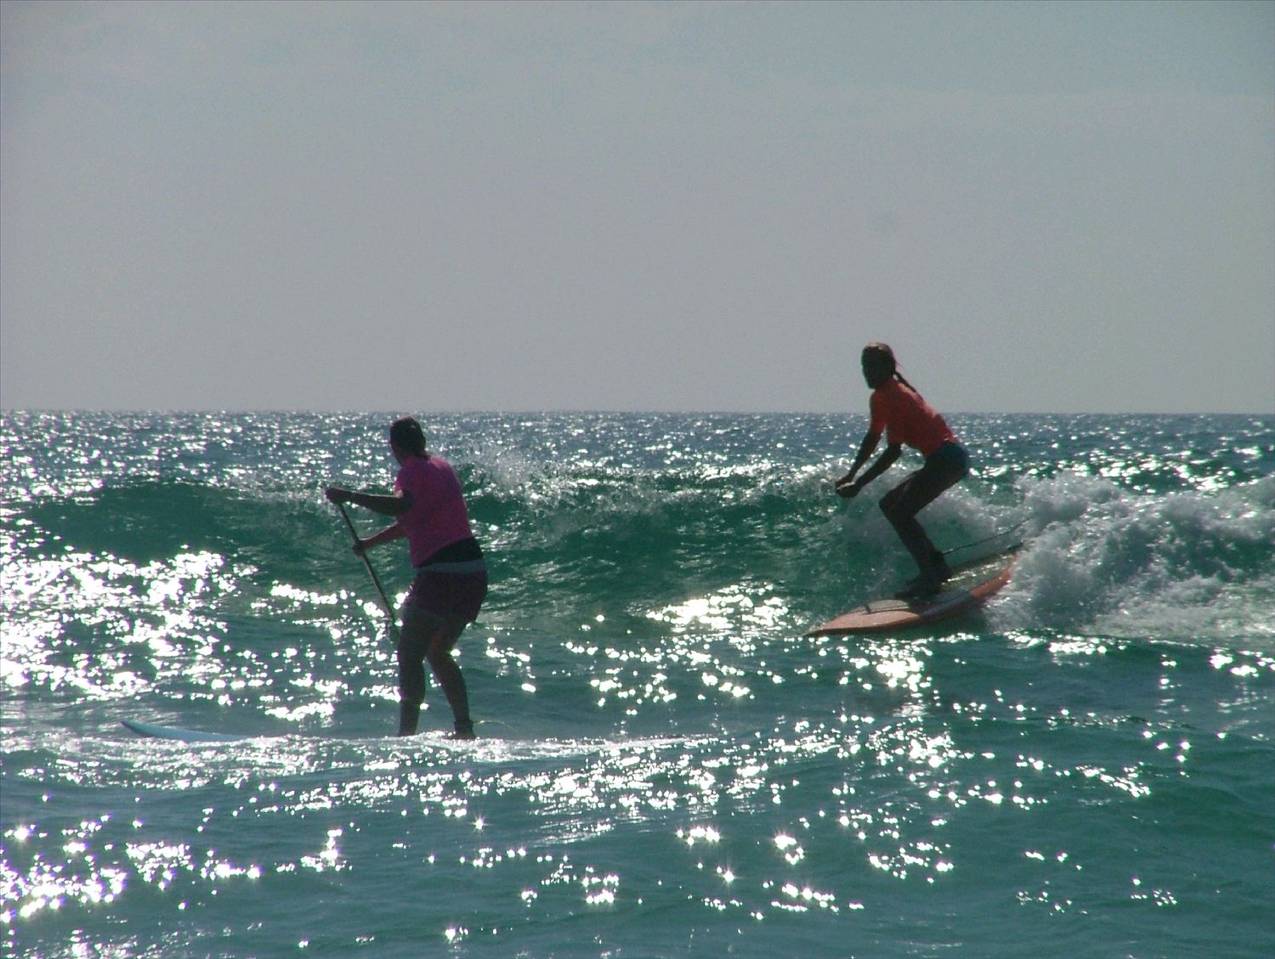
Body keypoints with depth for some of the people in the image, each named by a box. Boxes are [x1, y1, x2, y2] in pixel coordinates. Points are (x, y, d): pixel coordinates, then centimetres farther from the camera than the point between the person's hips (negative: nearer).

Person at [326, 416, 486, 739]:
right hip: (474, 571, 8)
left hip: (441, 574, -8)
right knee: (438, 654, 21)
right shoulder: (442, 467, 19)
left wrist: (350, 497, -27)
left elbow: (401, 506, -30)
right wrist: (371, 542, 41)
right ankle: (464, 727, 15)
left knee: (409, 655, -5)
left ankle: (407, 730, -15)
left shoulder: (412, 472, -7)